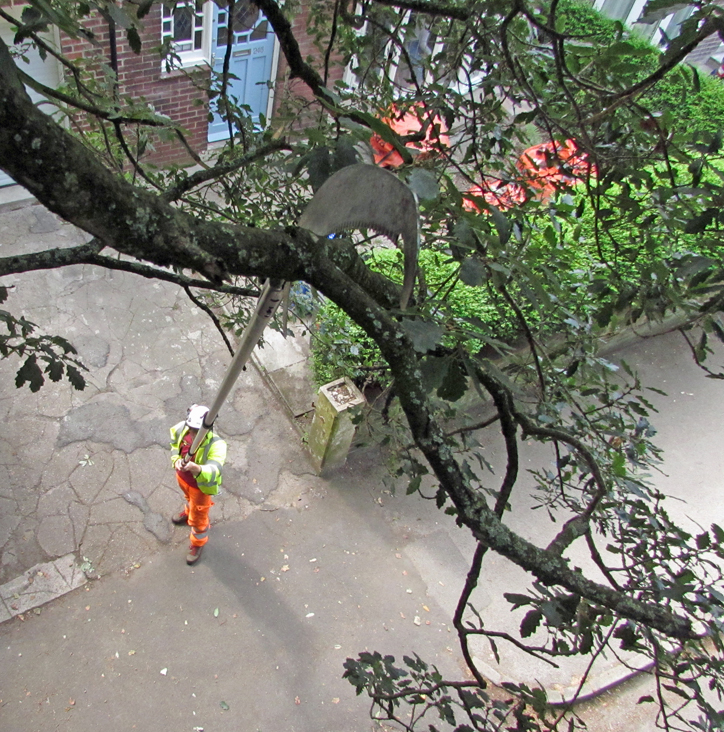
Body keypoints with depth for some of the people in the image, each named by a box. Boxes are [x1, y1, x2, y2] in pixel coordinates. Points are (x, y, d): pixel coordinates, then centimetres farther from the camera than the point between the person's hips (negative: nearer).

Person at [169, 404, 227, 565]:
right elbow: (174, 442, -3)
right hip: (182, 477, 5)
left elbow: (213, 471, -55)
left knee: (198, 517, 20)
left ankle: (198, 544, 50)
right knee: (189, 497, 38)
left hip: (201, 484, -5)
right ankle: (188, 511, 74)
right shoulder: (181, 428, -27)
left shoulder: (216, 445, -43)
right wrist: (176, 459, -21)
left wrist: (196, 468, -74)